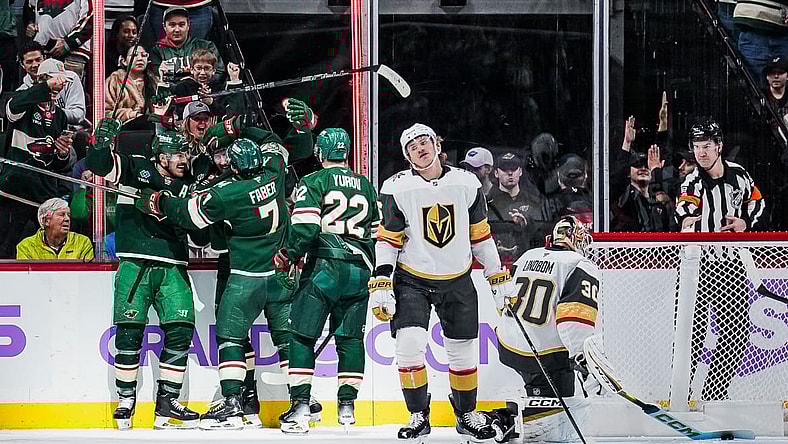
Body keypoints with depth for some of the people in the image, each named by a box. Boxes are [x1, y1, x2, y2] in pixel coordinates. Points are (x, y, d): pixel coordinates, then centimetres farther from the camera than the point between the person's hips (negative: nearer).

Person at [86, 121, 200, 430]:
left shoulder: (186, 188, 14)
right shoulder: (136, 169, 3)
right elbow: (97, 164, -3)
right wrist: (103, 141, -22)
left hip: (172, 268, 4)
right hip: (135, 264, -3)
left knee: (181, 331, -6)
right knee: (129, 331, -6)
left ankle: (166, 404, 2)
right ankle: (125, 401, 9)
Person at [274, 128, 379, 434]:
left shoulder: (313, 182, 0)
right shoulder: (366, 186, 17)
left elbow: (305, 228, -11)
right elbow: (377, 232, 21)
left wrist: (287, 256, 2)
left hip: (324, 267, -5)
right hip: (360, 271, 5)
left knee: (302, 335, -1)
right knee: (350, 337, 12)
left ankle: (301, 406, -10)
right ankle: (347, 405, 9)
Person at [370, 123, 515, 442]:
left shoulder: (467, 184, -2)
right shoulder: (397, 189, -8)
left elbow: (481, 235, 6)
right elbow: (388, 239, -6)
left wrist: (500, 279, 6)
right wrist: (380, 285, -13)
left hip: (457, 281, 2)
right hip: (411, 280, -2)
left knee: (464, 352, 7)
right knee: (409, 344, -16)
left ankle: (466, 415, 27)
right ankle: (419, 415, 0)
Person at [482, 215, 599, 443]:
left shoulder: (527, 257, 14)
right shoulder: (582, 267, -6)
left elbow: (504, 300, 21)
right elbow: (577, 314, -20)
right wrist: (581, 354, -24)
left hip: (509, 347, 8)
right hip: (546, 355, -8)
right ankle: (507, 419, -21)